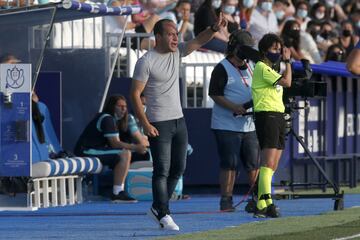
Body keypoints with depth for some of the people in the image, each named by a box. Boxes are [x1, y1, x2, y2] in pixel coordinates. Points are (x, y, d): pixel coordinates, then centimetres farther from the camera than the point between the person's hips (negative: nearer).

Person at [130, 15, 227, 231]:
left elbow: (198, 41, 4)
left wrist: (215, 28, -17)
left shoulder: (176, 52, 8)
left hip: (179, 120, 7)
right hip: (159, 124, -7)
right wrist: (145, 124, -17)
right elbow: (135, 94, -12)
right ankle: (164, 215, -1)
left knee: (178, 168, 10)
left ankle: (157, 208, 22)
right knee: (162, 170, -6)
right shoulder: (146, 62, -12)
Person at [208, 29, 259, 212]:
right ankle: (226, 201, 1)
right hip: (227, 126, -6)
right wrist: (234, 107, -21)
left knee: (254, 163, 4)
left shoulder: (251, 67, 16)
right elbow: (214, 93, -11)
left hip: (250, 125, 6)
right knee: (230, 164, -5)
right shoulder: (222, 68, -6)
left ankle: (256, 200, 11)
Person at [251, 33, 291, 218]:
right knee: (268, 163, -18)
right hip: (266, 115, -10)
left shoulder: (271, 69, 23)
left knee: (272, 166, 6)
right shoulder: (261, 67, -7)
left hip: (278, 116, 10)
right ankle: (266, 204, -25)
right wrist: (287, 61, -3)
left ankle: (261, 205, 7)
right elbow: (286, 82, -15)